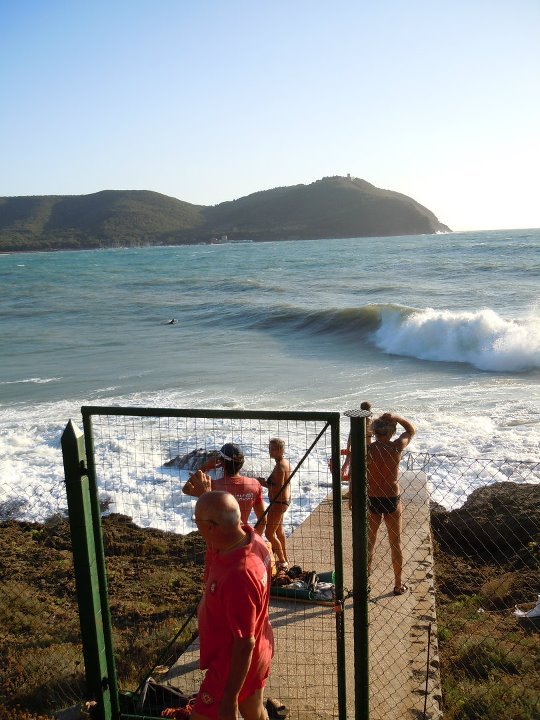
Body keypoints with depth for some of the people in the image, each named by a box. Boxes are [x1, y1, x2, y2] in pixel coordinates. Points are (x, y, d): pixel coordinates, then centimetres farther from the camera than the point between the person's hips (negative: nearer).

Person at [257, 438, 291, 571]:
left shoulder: (279, 467, -27)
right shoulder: (285, 463, 4)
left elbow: (278, 489, -29)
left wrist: (265, 484, -18)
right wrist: (267, 482, 5)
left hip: (278, 502, -11)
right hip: (284, 500, 11)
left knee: (269, 533, 0)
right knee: (279, 531, 26)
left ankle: (282, 562, 11)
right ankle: (284, 559, 41)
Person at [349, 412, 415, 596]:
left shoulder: (366, 450, -13)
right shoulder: (397, 447, -12)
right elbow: (411, 430, 6)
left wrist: (351, 496, 5)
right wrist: (396, 418, -8)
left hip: (371, 500, 0)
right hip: (392, 500, 0)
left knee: (368, 543, 15)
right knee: (395, 543, 14)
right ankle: (398, 585, 24)